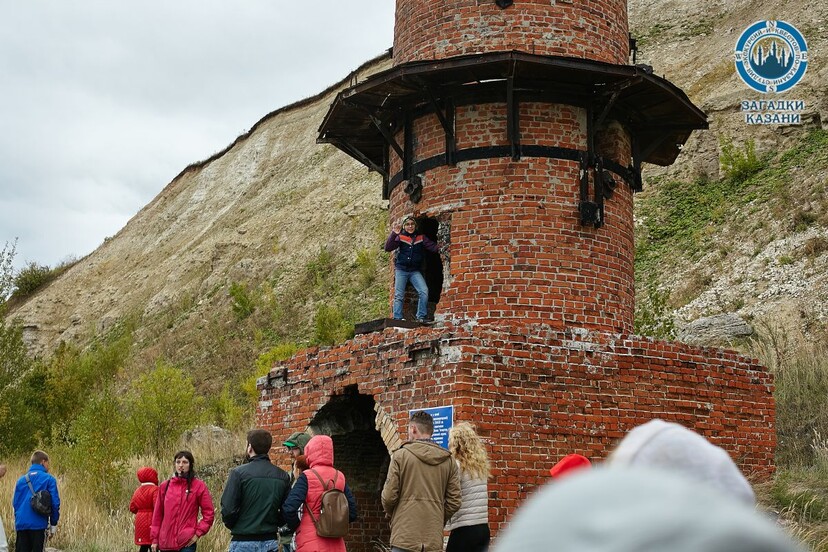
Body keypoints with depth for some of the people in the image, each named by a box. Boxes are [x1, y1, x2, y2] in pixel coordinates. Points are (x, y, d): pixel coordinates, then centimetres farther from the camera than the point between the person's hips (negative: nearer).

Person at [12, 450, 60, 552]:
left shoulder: (21, 480, 13)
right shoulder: (49, 479, -2)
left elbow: (15, 502, 15)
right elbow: (55, 503, -4)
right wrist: (53, 524, 5)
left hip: (21, 524, 4)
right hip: (39, 524, -4)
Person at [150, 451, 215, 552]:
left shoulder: (198, 486, 1)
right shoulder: (165, 486, 9)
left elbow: (208, 513, 2)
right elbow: (158, 514, 11)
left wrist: (198, 533, -7)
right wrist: (155, 538, 8)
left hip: (186, 543, -3)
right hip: (165, 543, 3)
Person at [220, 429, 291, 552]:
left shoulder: (239, 473, -10)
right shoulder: (283, 476, 3)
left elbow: (228, 509, -12)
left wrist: (232, 525, 7)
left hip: (244, 542, -4)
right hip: (270, 542, 4)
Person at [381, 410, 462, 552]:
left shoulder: (400, 455, -3)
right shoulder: (448, 461, 7)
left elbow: (389, 497, -5)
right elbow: (454, 502, 5)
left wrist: (390, 513, 16)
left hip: (405, 537, -4)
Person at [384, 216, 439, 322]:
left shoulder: (421, 238, 5)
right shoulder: (400, 237, 0)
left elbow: (432, 246, -4)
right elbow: (388, 248, -9)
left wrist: (440, 249, -24)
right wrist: (393, 234, -20)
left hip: (415, 271, 1)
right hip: (401, 270, -1)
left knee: (424, 291, -17)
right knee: (399, 295, 0)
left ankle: (421, 317, -10)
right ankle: (397, 319, 5)